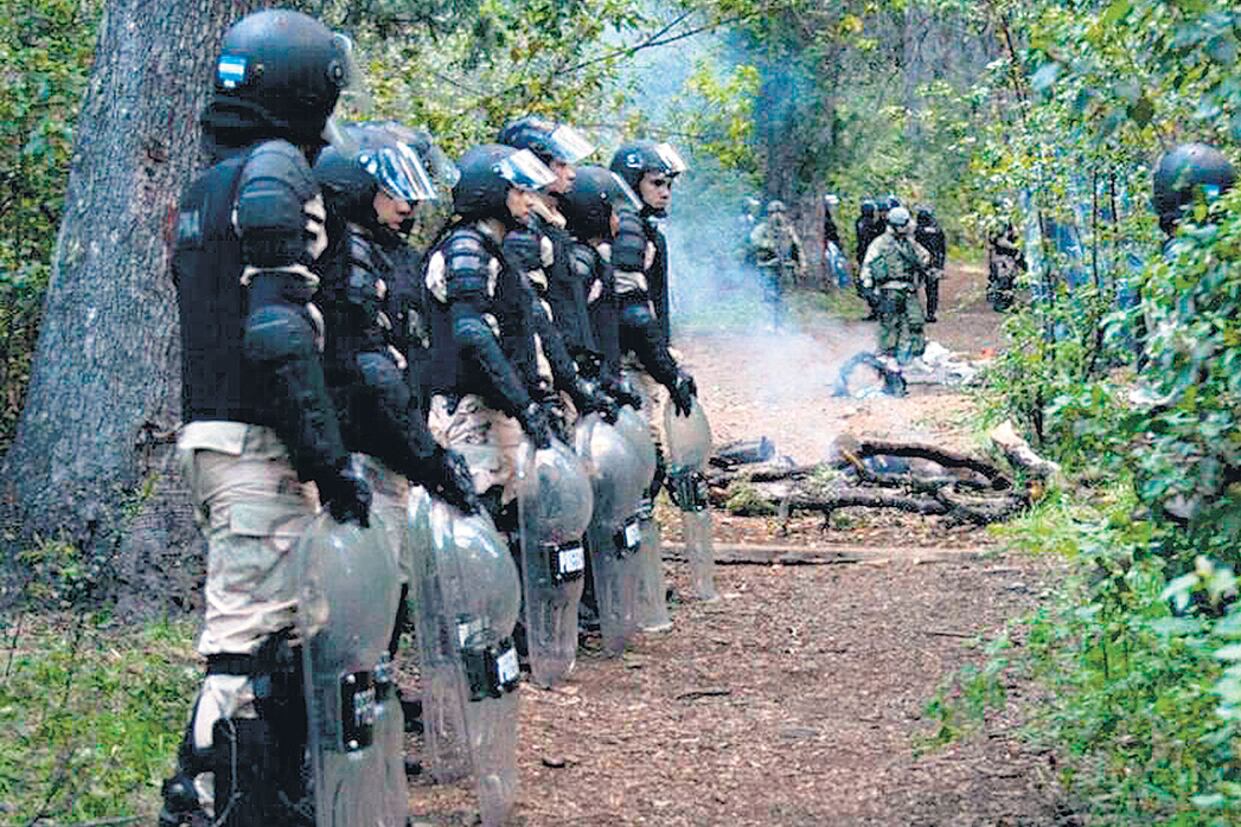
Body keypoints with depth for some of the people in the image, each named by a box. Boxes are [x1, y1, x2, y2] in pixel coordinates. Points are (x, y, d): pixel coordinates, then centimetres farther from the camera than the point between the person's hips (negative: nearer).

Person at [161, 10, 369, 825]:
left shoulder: (206, 186, 19)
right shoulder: (276, 172, -12)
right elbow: (280, 334, -21)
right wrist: (331, 460, -20)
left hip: (211, 429, 10)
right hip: (258, 444, -10)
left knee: (282, 629, 16)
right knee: (248, 643, -9)